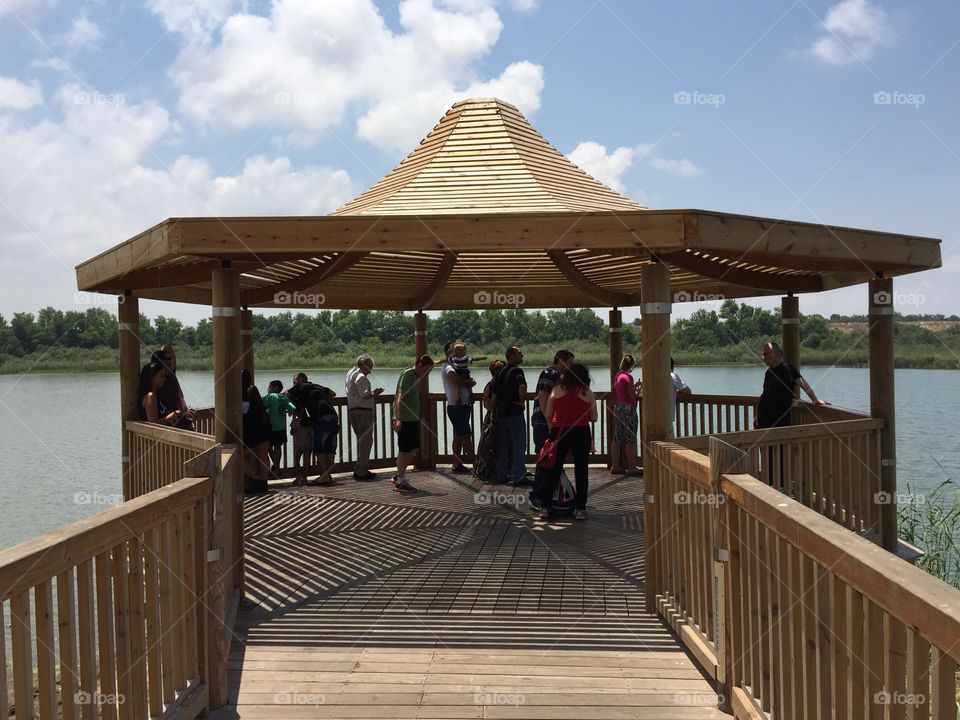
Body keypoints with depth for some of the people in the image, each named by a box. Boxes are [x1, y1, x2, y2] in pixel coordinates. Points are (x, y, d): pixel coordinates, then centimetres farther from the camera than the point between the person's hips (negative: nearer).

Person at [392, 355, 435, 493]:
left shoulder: (416, 377, 16)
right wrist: (398, 419, -29)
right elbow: (400, 397, -22)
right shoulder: (407, 375, -13)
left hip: (413, 419, 10)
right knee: (405, 449, -4)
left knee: (414, 448, 13)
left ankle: (399, 476, 23)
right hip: (404, 419, -10)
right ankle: (400, 482, 3)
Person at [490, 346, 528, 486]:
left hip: (501, 414, 7)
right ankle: (519, 477, -2)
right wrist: (522, 402, -16)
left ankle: (501, 475, 19)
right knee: (519, 446, -2)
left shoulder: (500, 373, 12)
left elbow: (494, 396, 15)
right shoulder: (516, 371, -11)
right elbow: (522, 387, -31)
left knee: (503, 445, 14)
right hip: (515, 413, -7)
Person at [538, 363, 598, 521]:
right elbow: (594, 418, 6)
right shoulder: (588, 393, 3)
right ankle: (580, 509, 8)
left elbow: (548, 415, 5)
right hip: (581, 433, -1)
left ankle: (544, 507, 7)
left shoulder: (557, 390, 5)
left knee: (553, 470, 7)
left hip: (559, 432, 1)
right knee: (581, 471, 6)